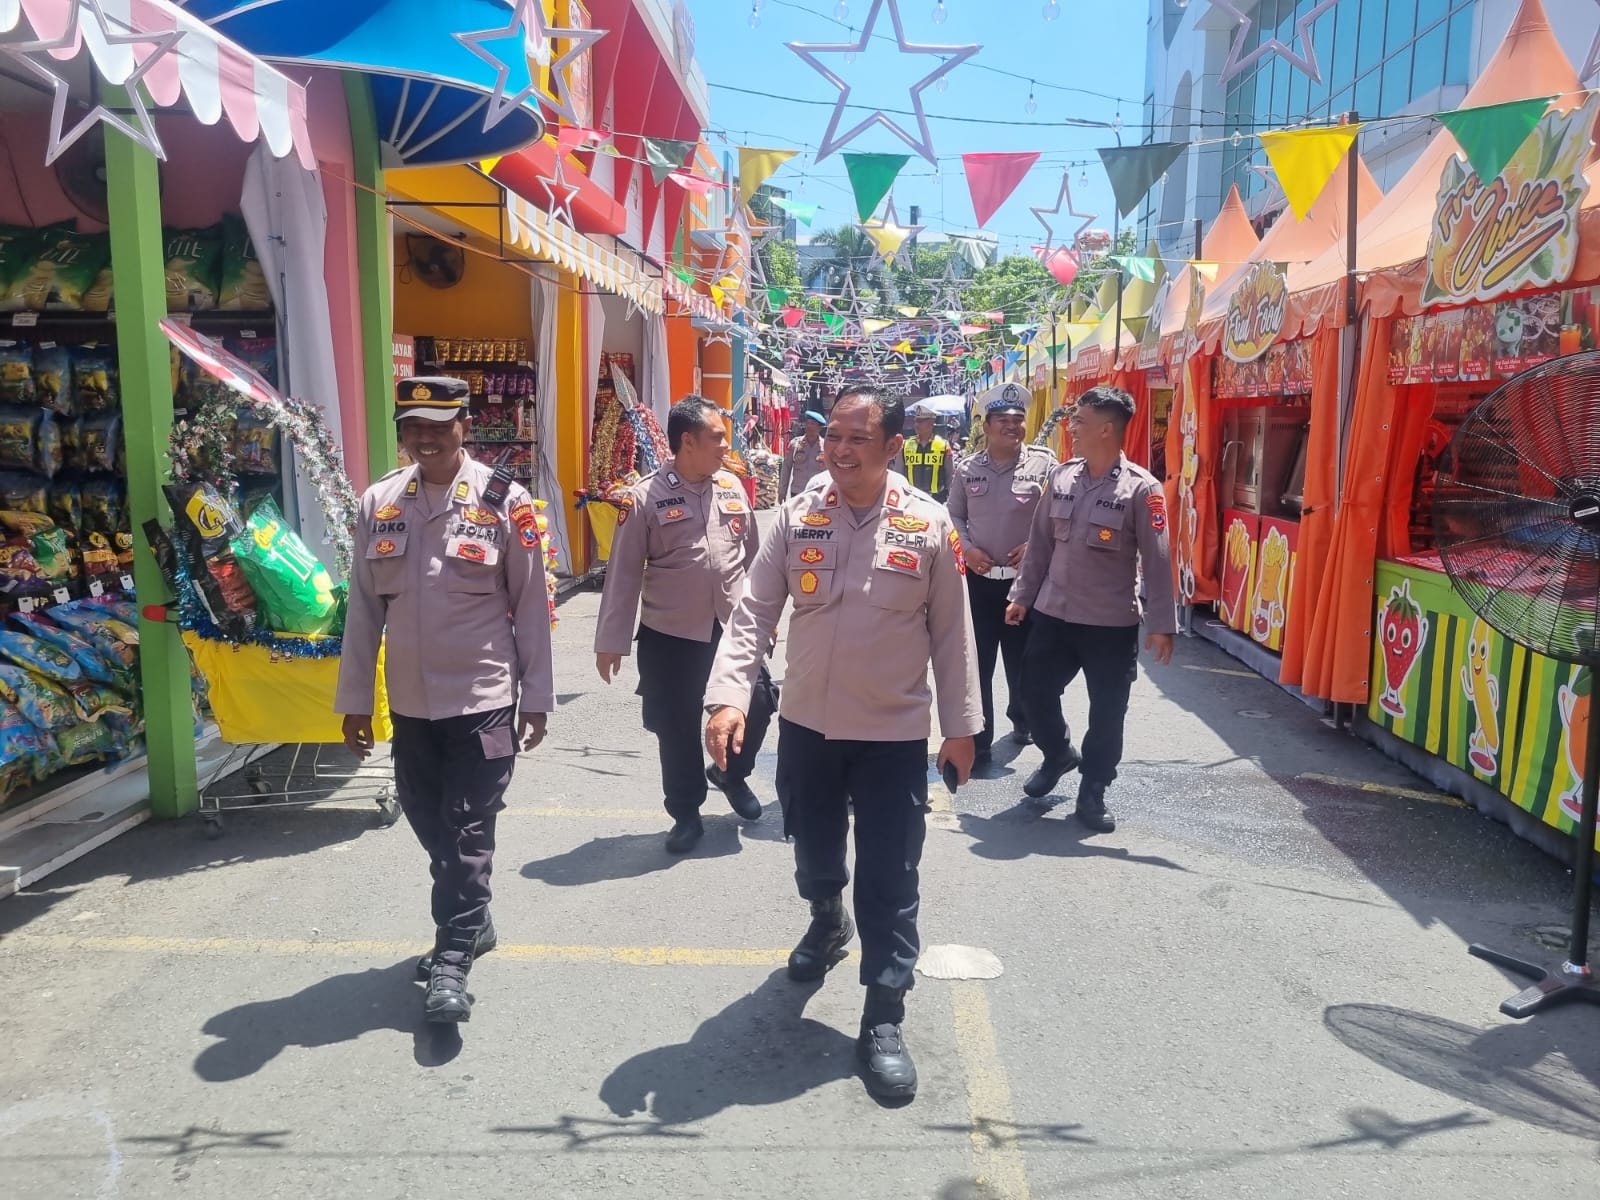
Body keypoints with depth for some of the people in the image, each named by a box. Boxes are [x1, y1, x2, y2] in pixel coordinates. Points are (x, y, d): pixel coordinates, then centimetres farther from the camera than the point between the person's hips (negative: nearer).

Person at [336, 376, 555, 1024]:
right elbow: (364, 606, 7)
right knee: (429, 824, 15)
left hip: (483, 698, -4)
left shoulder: (503, 500, -7)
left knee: (467, 831, -1)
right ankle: (471, 925, 35)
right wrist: (354, 699, 8)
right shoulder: (378, 503, 3)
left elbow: (531, 604, -3)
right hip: (410, 701, 5)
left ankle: (452, 960, 9)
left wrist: (536, 697, -2)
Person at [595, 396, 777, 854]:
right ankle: (686, 814, 27)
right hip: (671, 637, -3)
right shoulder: (646, 497, -11)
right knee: (678, 729, 7)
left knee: (757, 705, 5)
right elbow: (623, 572, -8)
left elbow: (753, 555, 12)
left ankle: (730, 772, 36)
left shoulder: (732, 486, 3)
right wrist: (610, 641, -7)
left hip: (734, 629, 4)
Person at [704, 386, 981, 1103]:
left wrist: (961, 725, 2)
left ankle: (883, 1021, 14)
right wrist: (728, 694, -20)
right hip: (806, 723, 3)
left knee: (889, 881, 1)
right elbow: (754, 612, -6)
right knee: (813, 849, 21)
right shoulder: (797, 518, -3)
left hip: (895, 733, -2)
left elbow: (952, 632, 0)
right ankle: (827, 924, 53)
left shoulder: (929, 526, -6)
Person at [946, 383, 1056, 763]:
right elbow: (954, 516, 11)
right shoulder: (967, 468, 2)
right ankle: (978, 738, 11)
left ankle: (1022, 719, 39)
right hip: (978, 578, 1)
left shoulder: (1043, 463, -4)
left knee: (1022, 660, 13)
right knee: (976, 662, 2)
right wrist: (966, 548, -4)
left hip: (1025, 578, -1)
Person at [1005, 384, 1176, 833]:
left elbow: (1157, 561, -11)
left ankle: (1093, 791, 25)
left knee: (1107, 713, 6)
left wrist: (1161, 624, -13)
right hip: (1053, 614, 4)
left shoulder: (1141, 489, -12)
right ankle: (1058, 754, 37)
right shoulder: (1060, 476, 3)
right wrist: (1023, 595, 11)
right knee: (1035, 691, 9)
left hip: (1112, 623, -4)